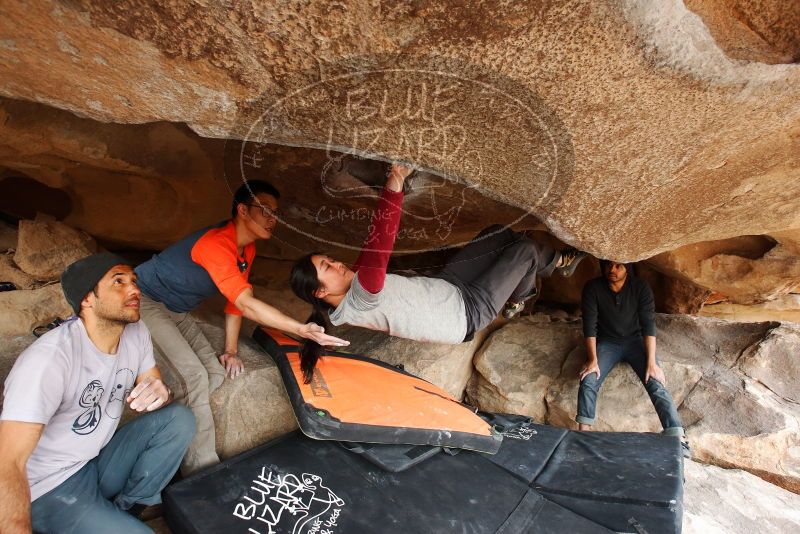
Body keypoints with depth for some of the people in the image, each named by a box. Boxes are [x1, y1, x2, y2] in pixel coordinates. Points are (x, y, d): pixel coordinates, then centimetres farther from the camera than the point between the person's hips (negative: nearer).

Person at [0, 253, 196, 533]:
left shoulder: (136, 332, -7)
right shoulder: (50, 357, -27)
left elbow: (153, 385, 3)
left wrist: (159, 393, -22)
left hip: (100, 460, 7)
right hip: (50, 489, -7)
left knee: (180, 419, -12)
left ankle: (125, 509, 2)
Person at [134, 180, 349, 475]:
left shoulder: (247, 248, -3)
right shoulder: (216, 243, -32)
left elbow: (235, 301, 3)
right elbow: (246, 305, -39)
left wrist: (231, 350, 1)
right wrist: (302, 329, -44)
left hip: (176, 311, 9)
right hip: (145, 299, -9)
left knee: (215, 373, -3)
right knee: (194, 375, -20)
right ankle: (203, 469, -11)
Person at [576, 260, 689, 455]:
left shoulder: (641, 288, -12)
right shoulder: (593, 288, -13)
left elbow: (648, 325, -15)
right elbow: (590, 325, -14)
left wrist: (652, 362, -22)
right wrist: (593, 360, -20)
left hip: (635, 341, 1)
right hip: (607, 342, 0)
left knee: (657, 384, -21)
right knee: (588, 381, -22)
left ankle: (678, 439, -19)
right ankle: (583, 434, -15)